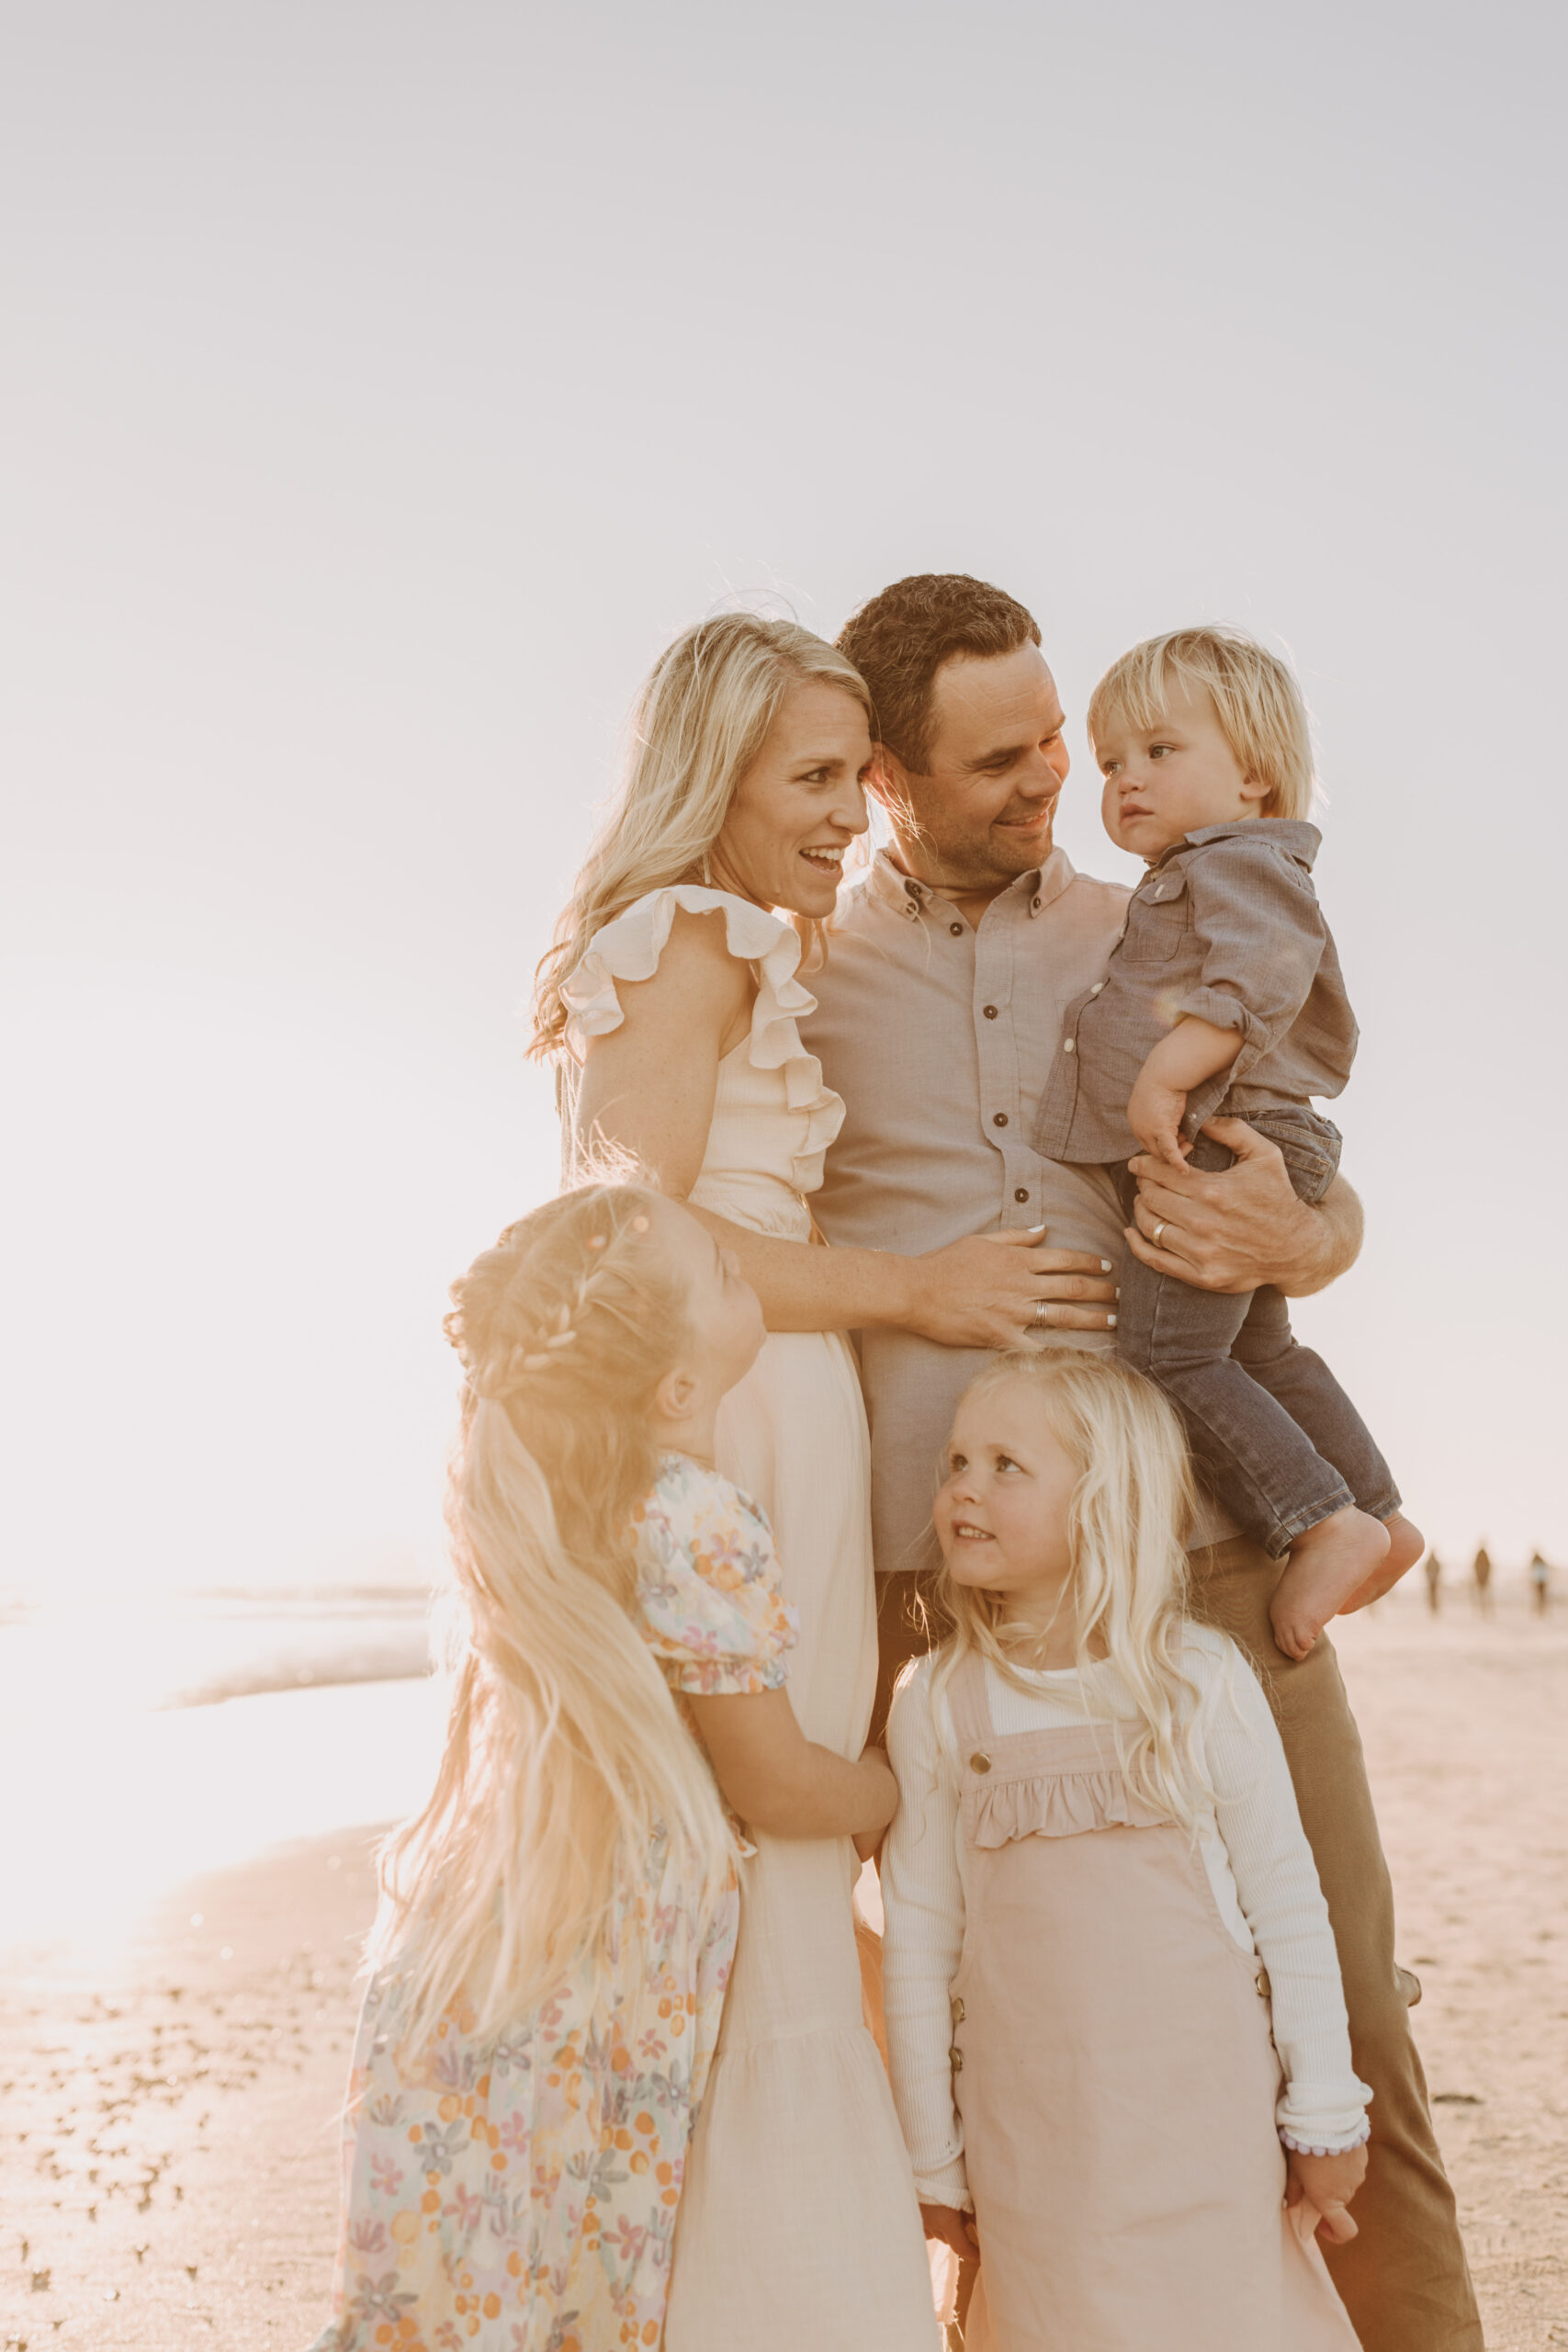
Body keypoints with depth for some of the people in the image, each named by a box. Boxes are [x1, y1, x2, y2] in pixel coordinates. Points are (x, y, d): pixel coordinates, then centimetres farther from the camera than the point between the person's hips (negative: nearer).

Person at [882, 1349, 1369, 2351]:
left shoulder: (1201, 1678, -6)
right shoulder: (936, 1706, -3)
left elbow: (1288, 1901, 0)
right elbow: (918, 1937, 1)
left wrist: (1325, 2114, 3)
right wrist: (933, 2155, 4)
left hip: (1212, 2114, 0)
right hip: (1032, 2135, 1)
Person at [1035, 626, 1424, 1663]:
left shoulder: (1243, 860, -9)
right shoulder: (1192, 882, 25)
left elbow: (1261, 975, -27)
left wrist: (1167, 1074, -32)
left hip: (1219, 1147, -11)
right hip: (1248, 1160, 11)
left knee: (1169, 1354, -14)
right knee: (1261, 1352, 21)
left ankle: (1326, 1525, -11)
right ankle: (1382, 1514, 31)